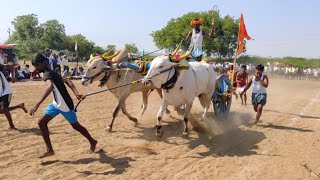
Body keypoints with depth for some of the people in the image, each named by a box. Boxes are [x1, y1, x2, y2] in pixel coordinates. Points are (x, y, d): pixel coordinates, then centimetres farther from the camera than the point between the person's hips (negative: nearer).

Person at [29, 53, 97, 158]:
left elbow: (50, 87, -42)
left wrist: (37, 104, -50)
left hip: (65, 105, -9)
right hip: (56, 104, 9)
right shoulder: (51, 73, 10)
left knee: (75, 125, 10)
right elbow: (67, 81, 0)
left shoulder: (47, 74, -19)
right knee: (42, 122, 3)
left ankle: (92, 142, 33)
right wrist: (76, 93, -16)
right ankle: (49, 150, 9)